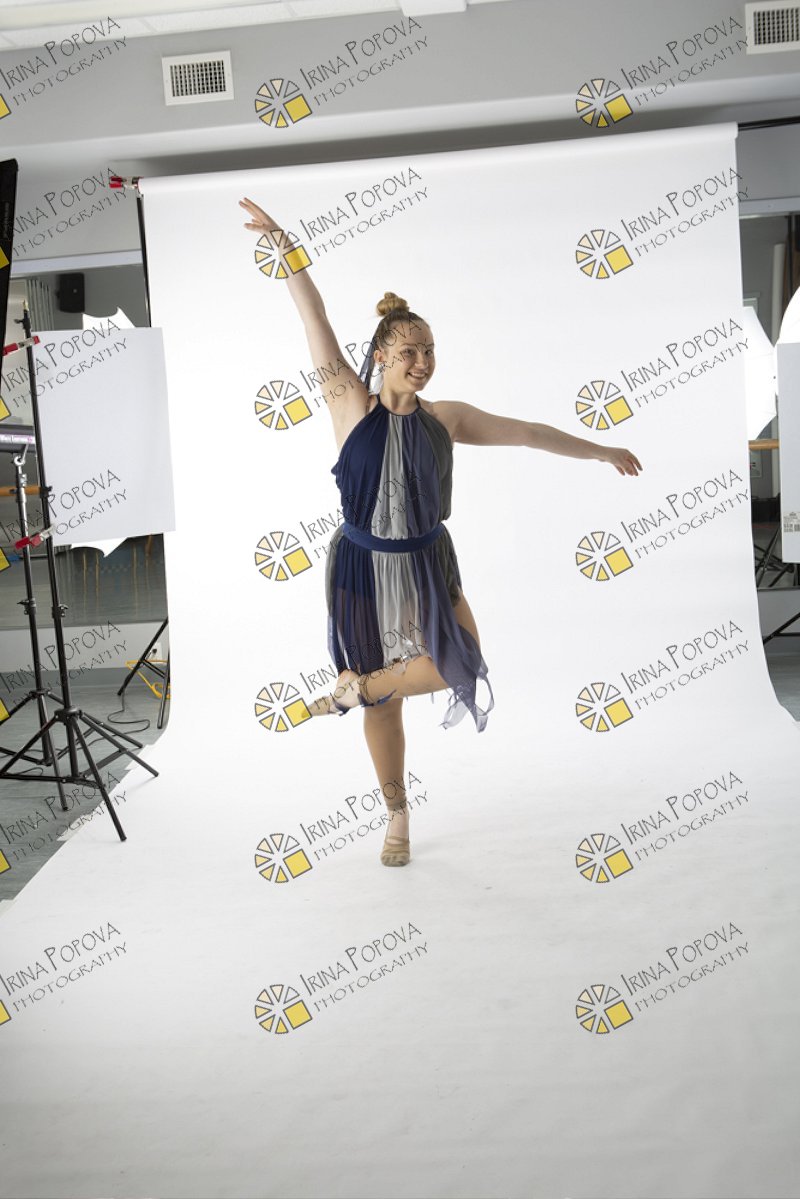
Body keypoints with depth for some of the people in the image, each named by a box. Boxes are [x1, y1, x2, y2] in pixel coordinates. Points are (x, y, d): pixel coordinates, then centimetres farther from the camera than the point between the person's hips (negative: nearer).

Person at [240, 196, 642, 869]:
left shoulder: (446, 418, 1)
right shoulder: (353, 407, -7)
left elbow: (529, 433, 8)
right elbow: (317, 322, -12)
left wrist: (601, 451, 15)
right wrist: (285, 248, -17)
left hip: (427, 565, 3)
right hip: (364, 568, -2)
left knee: (457, 662, -20)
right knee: (386, 704, 7)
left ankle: (356, 688, 7)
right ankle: (398, 816, 30)